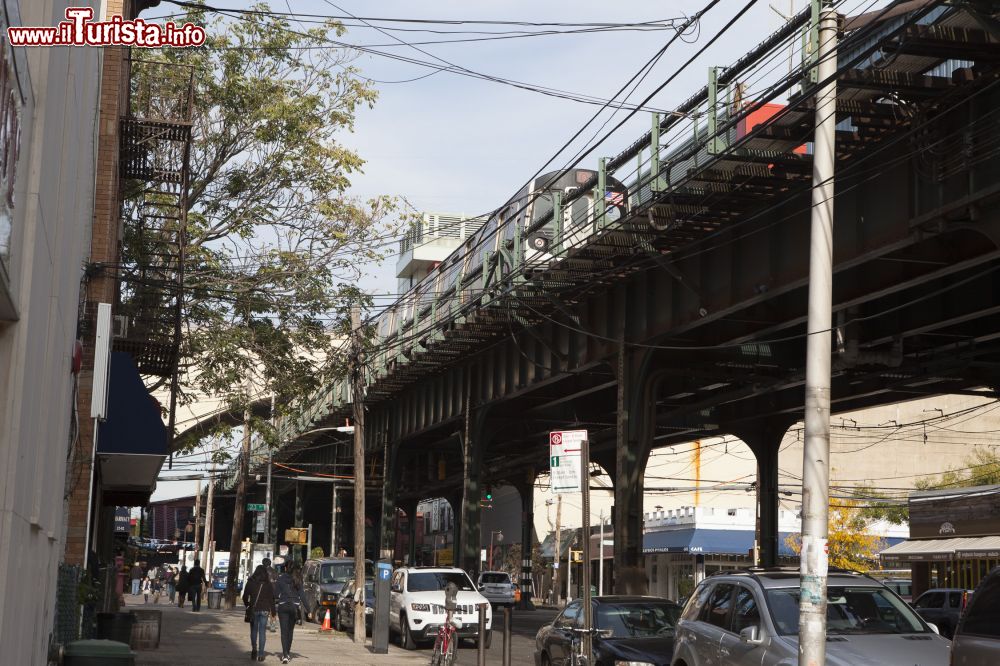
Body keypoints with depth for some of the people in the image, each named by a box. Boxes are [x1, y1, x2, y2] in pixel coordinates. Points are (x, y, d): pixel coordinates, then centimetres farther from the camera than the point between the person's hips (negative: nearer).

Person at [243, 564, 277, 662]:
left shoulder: (250, 583, -1)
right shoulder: (268, 584, -1)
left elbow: (245, 597, 3)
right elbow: (271, 599, -1)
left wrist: (247, 606, 20)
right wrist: (273, 611, 6)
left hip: (253, 609, 0)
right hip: (264, 610, 0)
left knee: (254, 630, 14)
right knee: (262, 631, 4)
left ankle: (254, 650, 1)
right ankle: (260, 654, 1)